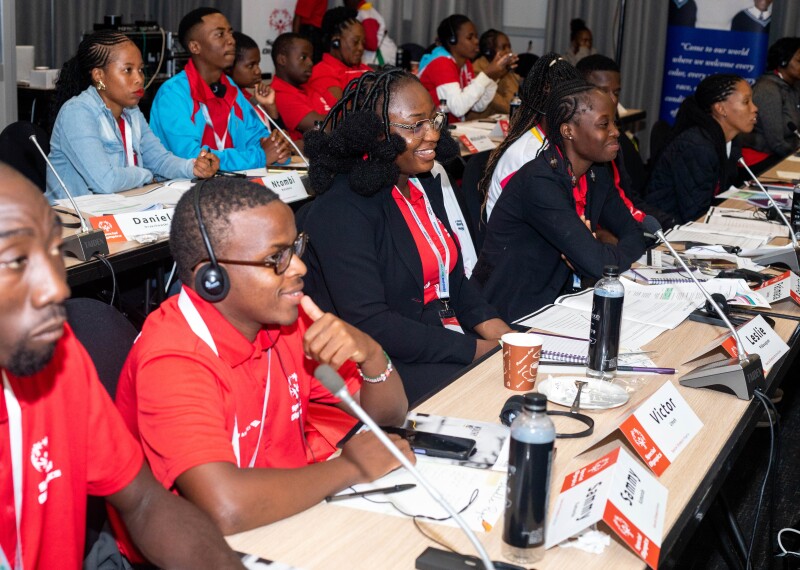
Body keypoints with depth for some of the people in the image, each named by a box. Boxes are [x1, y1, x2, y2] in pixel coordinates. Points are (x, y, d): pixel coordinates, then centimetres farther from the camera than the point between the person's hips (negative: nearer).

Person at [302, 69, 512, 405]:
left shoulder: (426, 186, 12)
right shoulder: (342, 210, -16)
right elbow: (368, 324, -22)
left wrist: (502, 335, -2)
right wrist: (476, 350, -20)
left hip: (447, 344, 8)